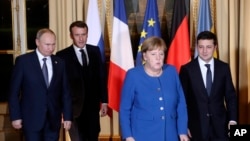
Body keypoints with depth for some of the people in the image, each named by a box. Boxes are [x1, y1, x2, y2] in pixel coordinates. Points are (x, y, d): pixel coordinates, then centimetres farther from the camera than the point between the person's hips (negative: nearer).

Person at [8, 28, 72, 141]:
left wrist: (67, 116, 3)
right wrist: (15, 116, -6)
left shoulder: (59, 63, 6)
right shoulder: (23, 61, -4)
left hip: (53, 119, 3)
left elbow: (65, 92, 7)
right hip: (31, 118, -3)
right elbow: (14, 91, -3)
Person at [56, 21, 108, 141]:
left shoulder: (95, 51, 5)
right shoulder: (63, 55, -7)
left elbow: (101, 77, 8)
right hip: (74, 106, -4)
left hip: (93, 105, 4)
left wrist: (104, 100, 7)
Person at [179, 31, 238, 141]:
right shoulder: (187, 69, -3)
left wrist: (232, 119, -3)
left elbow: (230, 96, 7)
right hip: (196, 126, -2)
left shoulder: (224, 67, 4)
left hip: (220, 125, 2)